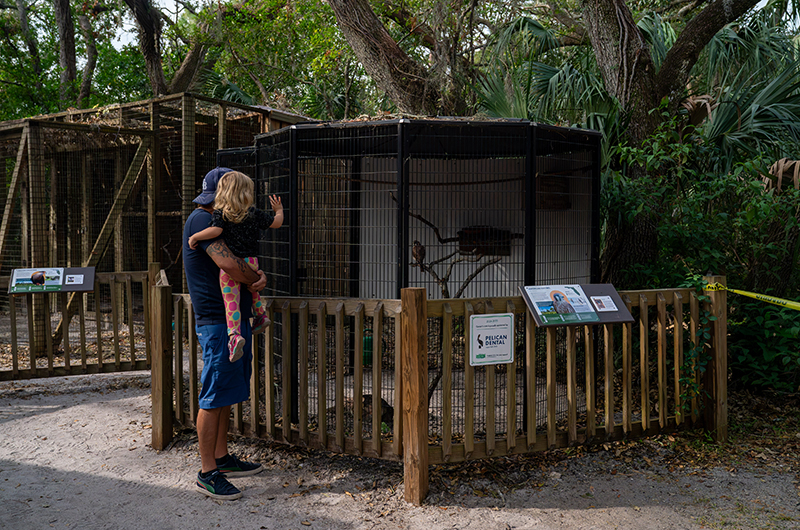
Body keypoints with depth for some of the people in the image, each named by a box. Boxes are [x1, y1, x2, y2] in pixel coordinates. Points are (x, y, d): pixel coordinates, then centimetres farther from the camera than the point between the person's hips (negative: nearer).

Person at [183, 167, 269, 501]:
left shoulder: (215, 222, 20)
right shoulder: (201, 220, -12)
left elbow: (245, 265, 18)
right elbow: (228, 263, -26)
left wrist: (258, 276, -5)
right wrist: (255, 278, -8)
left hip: (235, 319, 10)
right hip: (217, 322, -10)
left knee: (227, 394, 16)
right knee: (214, 398, -5)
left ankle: (222, 458, 27)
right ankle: (207, 473, 3)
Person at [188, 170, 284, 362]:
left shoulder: (220, 213, -5)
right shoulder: (254, 214, 4)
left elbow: (215, 230, -22)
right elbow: (276, 223, 13)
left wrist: (195, 237, -9)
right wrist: (279, 210, 33)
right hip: (251, 262, 3)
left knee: (231, 301, -5)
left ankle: (235, 335, -17)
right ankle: (260, 314, 36)